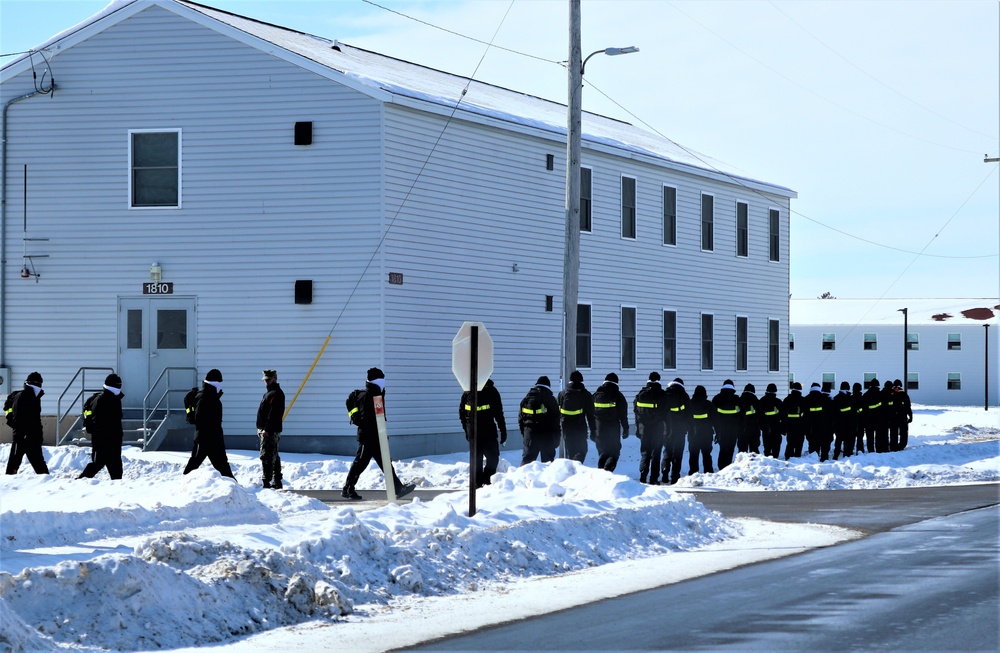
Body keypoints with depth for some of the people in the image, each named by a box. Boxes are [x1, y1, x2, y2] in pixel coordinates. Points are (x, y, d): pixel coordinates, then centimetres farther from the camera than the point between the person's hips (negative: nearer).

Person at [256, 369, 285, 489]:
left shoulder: (276, 394, -13)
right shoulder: (269, 393, 21)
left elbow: (274, 414, -21)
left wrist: (266, 429, -26)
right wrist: (261, 430, 19)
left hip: (270, 431, -11)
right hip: (264, 431, 11)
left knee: (266, 456, -13)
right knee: (274, 457, 14)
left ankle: (266, 482, -15)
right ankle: (277, 482, 20)